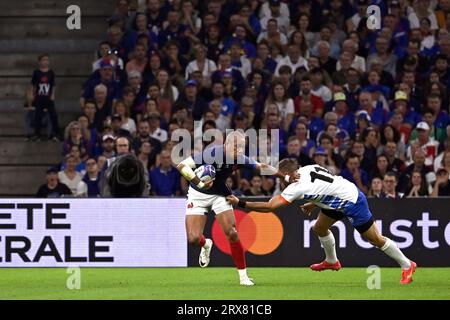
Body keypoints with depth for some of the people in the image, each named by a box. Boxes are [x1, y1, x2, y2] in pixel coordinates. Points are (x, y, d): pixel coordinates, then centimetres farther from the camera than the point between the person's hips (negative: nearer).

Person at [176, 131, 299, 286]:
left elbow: (262, 167, 2)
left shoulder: (240, 159, -14)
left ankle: (243, 276, 0)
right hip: (198, 195, -3)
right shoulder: (211, 154, -30)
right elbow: (181, 165, -32)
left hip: (219, 194, 3)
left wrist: (286, 177, 0)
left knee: (232, 234, -12)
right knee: (193, 239, -13)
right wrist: (199, 183, -40)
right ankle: (206, 245, 27)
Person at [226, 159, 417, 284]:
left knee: (375, 239, 0)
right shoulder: (308, 169, -3)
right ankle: (332, 261, 36)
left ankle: (407, 265, 11)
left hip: (351, 202, -9)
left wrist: (240, 203, -24)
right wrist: (313, 204, 11)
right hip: (339, 201, 9)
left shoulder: (298, 187, -26)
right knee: (319, 228, 15)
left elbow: (269, 206, -26)